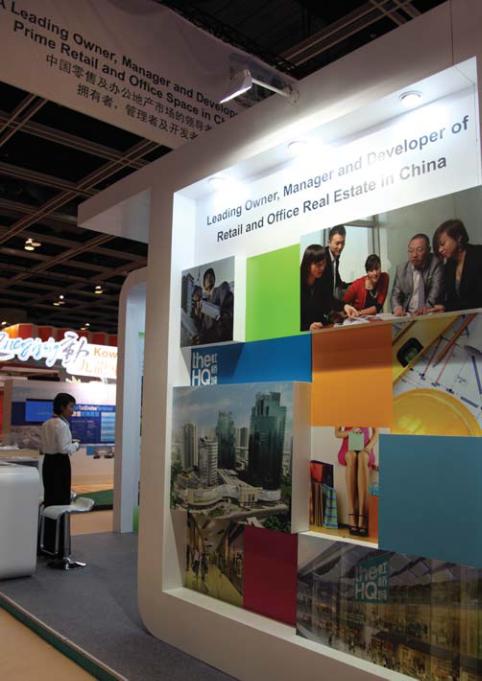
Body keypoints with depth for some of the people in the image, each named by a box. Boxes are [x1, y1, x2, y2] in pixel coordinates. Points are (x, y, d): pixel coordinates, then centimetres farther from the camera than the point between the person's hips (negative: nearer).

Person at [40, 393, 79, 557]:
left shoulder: (46, 424, 11)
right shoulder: (62, 425, -15)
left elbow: (42, 448, 15)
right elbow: (64, 449, -20)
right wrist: (75, 445, -3)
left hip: (48, 462, 9)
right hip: (60, 463, -9)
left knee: (49, 500, 14)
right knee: (61, 502, -2)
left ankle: (47, 544, 21)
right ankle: (58, 546, 2)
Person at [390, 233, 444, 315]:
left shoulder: (436, 264, 0)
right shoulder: (401, 269, 10)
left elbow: (436, 290, -11)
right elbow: (395, 295, 11)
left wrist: (427, 307, -29)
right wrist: (397, 308, -11)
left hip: (431, 315, -3)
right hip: (407, 315, 4)